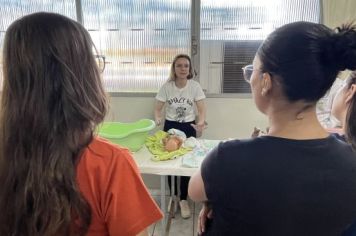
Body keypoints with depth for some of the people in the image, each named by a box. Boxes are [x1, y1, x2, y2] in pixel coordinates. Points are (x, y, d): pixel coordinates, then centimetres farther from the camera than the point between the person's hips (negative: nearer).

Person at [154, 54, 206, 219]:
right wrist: (158, 118, -28)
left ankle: (183, 200, 18)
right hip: (170, 126, 1)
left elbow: (202, 110, -11)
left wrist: (201, 123, -32)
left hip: (188, 127, -1)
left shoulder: (195, 86, -10)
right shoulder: (167, 86, -7)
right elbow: (158, 108, -5)